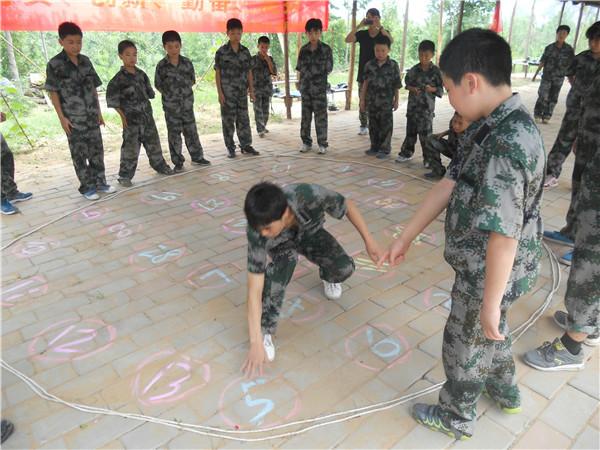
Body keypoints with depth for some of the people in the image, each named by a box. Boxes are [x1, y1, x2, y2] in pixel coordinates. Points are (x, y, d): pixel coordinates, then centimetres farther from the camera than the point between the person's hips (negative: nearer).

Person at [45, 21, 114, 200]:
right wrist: (62, 117, -11)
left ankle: (100, 182, 22)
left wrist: (99, 112, 11)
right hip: (73, 118, -4)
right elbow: (53, 92, -6)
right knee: (79, 154, 3)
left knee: (97, 150, 9)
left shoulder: (86, 61, 7)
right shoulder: (54, 64, -7)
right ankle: (87, 187, 12)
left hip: (92, 116, 5)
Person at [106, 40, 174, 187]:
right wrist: (122, 116, -11)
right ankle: (125, 176, 7)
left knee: (154, 144, 15)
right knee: (130, 149, -4)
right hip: (131, 120, -5)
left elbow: (149, 93, 18)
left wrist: (146, 108, 13)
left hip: (147, 116, 5)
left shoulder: (141, 74, 8)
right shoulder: (118, 79, -9)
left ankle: (160, 165, 33)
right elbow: (111, 99, -10)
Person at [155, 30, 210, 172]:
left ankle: (197, 156, 23)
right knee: (174, 135, 4)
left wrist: (184, 90, -1)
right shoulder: (161, 65, -6)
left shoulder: (187, 63, -1)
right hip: (171, 106, -2)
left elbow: (192, 80, 8)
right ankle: (178, 162, 12)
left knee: (191, 131, 10)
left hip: (187, 104, 2)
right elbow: (158, 85, 0)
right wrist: (169, 93, -5)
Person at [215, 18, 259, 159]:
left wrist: (251, 90, 6)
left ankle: (246, 145, 15)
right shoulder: (221, 52, -4)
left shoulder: (245, 51, 7)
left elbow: (249, 72, 10)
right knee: (228, 120, 2)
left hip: (242, 91, 3)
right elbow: (217, 73, -3)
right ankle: (230, 148, 10)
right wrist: (220, 92, -9)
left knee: (244, 119, 7)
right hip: (227, 92, -3)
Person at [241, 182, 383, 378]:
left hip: (310, 233, 1)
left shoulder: (309, 195, -43)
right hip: (281, 243, -1)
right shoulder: (257, 231, -40)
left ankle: (327, 275, 19)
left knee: (344, 268, -21)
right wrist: (256, 342, -38)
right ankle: (265, 331, -20)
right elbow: (254, 289, -37)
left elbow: (347, 205, -20)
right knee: (285, 260, -35)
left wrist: (369, 240, -16)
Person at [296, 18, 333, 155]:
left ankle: (322, 144, 5)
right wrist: (300, 83, 3)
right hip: (305, 87, 3)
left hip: (320, 87, -3)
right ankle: (306, 142, 18)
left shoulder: (326, 49, -2)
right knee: (305, 116, 8)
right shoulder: (303, 49, 7)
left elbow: (329, 69, 0)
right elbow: (299, 69, 9)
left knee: (321, 117, -1)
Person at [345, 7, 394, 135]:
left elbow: (391, 41, -19)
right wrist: (359, 25, -16)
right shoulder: (362, 34, 5)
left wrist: (380, 26, -22)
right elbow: (347, 40, -11)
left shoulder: (384, 33, 4)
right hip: (363, 73, 2)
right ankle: (363, 126, 14)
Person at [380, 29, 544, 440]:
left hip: (489, 272, -9)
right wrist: (406, 238, 5)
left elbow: (504, 235, -31)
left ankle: (456, 418, 41)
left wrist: (491, 301, -22)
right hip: (481, 264, 9)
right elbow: (449, 183, 2)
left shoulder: (508, 143, -31)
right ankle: (505, 391, 57)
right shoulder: (490, 127, 0)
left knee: (464, 344, 14)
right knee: (488, 330, 30)